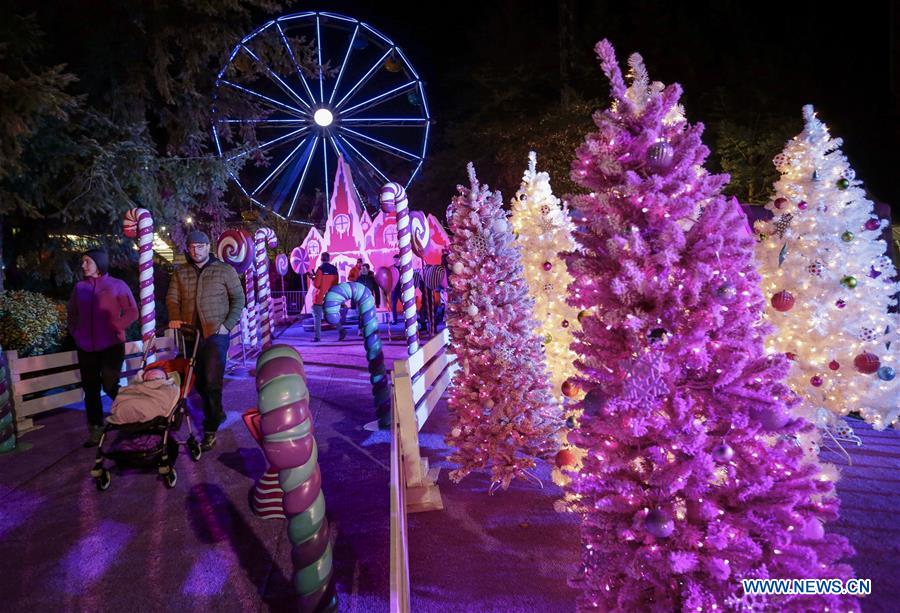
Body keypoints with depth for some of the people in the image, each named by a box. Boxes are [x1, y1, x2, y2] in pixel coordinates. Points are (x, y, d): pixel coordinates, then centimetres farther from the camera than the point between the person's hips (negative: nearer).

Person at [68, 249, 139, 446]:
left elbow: (132, 312, -4)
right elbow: (71, 313, 19)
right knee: (90, 389, 7)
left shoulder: (117, 285, -3)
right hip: (86, 347, 4)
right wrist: (75, 332, 7)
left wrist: (115, 328, -11)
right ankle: (95, 430, 18)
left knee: (109, 386, -7)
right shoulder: (80, 287, 6)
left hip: (111, 345, -4)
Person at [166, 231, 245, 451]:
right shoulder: (180, 272, 10)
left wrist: (227, 324, -9)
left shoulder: (224, 270, 0)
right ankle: (216, 414, 34)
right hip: (191, 334, 5)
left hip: (216, 333, -4)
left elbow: (238, 298, 1)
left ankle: (210, 431, -3)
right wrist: (175, 318, -15)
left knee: (212, 381, -11)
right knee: (198, 381, 12)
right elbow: (172, 298, 5)